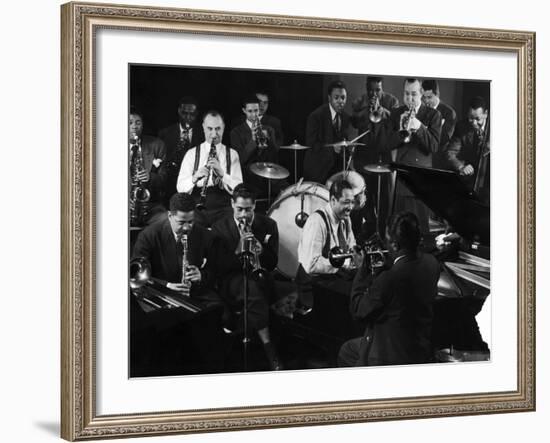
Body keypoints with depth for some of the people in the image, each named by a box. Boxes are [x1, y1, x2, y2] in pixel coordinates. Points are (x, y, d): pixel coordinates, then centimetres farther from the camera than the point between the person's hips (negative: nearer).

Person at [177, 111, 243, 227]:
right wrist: (194, 178, -21)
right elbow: (180, 188, -1)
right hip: (197, 209, 0)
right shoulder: (192, 154, 8)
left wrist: (222, 174, -18)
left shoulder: (232, 154, 9)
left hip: (223, 209, 0)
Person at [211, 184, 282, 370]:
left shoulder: (268, 225, 8)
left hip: (260, 278, 2)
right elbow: (219, 267, -2)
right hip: (232, 280, -2)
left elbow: (272, 264, 7)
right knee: (252, 287, -36)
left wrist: (261, 251, -14)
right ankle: (268, 348, -36)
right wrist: (237, 251, -18)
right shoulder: (220, 228, 3)